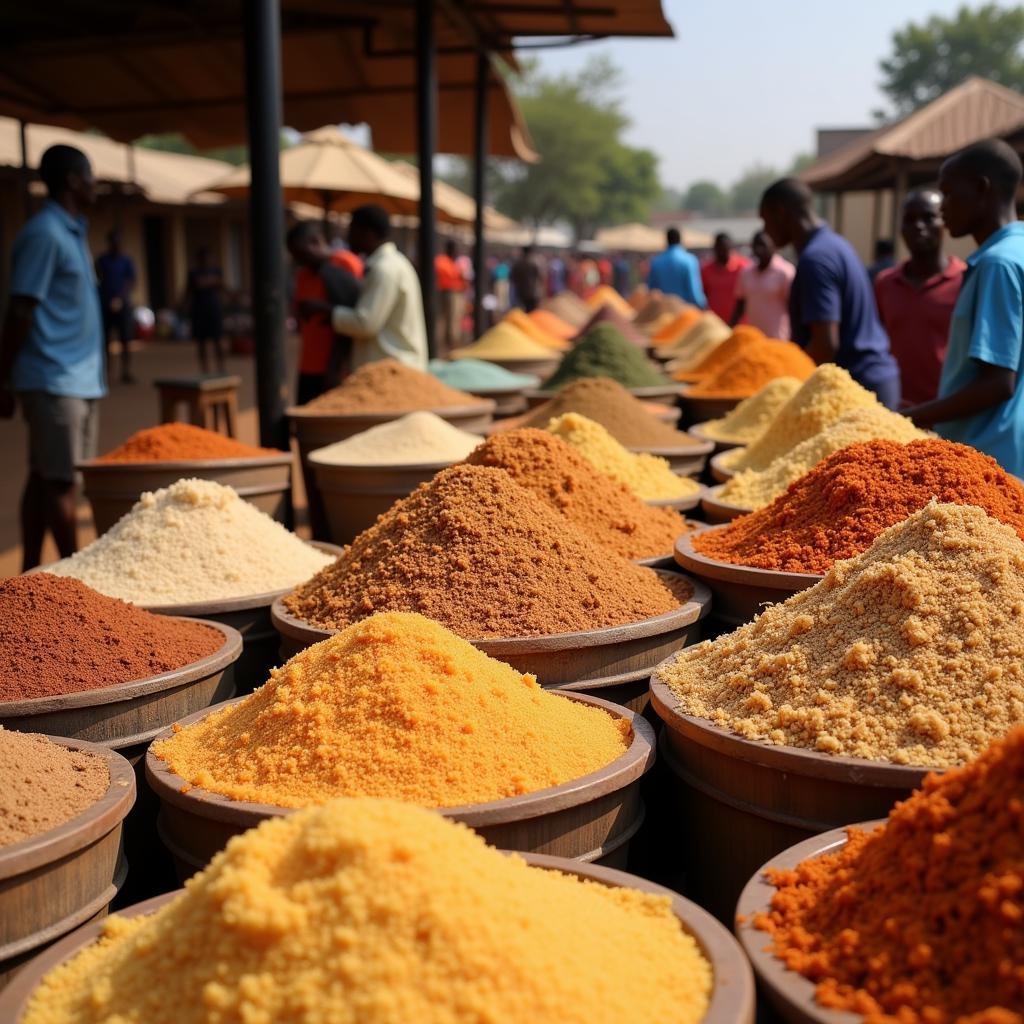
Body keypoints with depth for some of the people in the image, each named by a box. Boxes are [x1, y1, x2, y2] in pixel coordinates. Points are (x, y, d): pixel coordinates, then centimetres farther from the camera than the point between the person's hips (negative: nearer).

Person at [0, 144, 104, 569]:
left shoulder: (73, 232, 17)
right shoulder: (43, 234, -11)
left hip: (81, 379, 9)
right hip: (54, 380, -9)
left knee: (45, 479, 11)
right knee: (59, 482, -3)